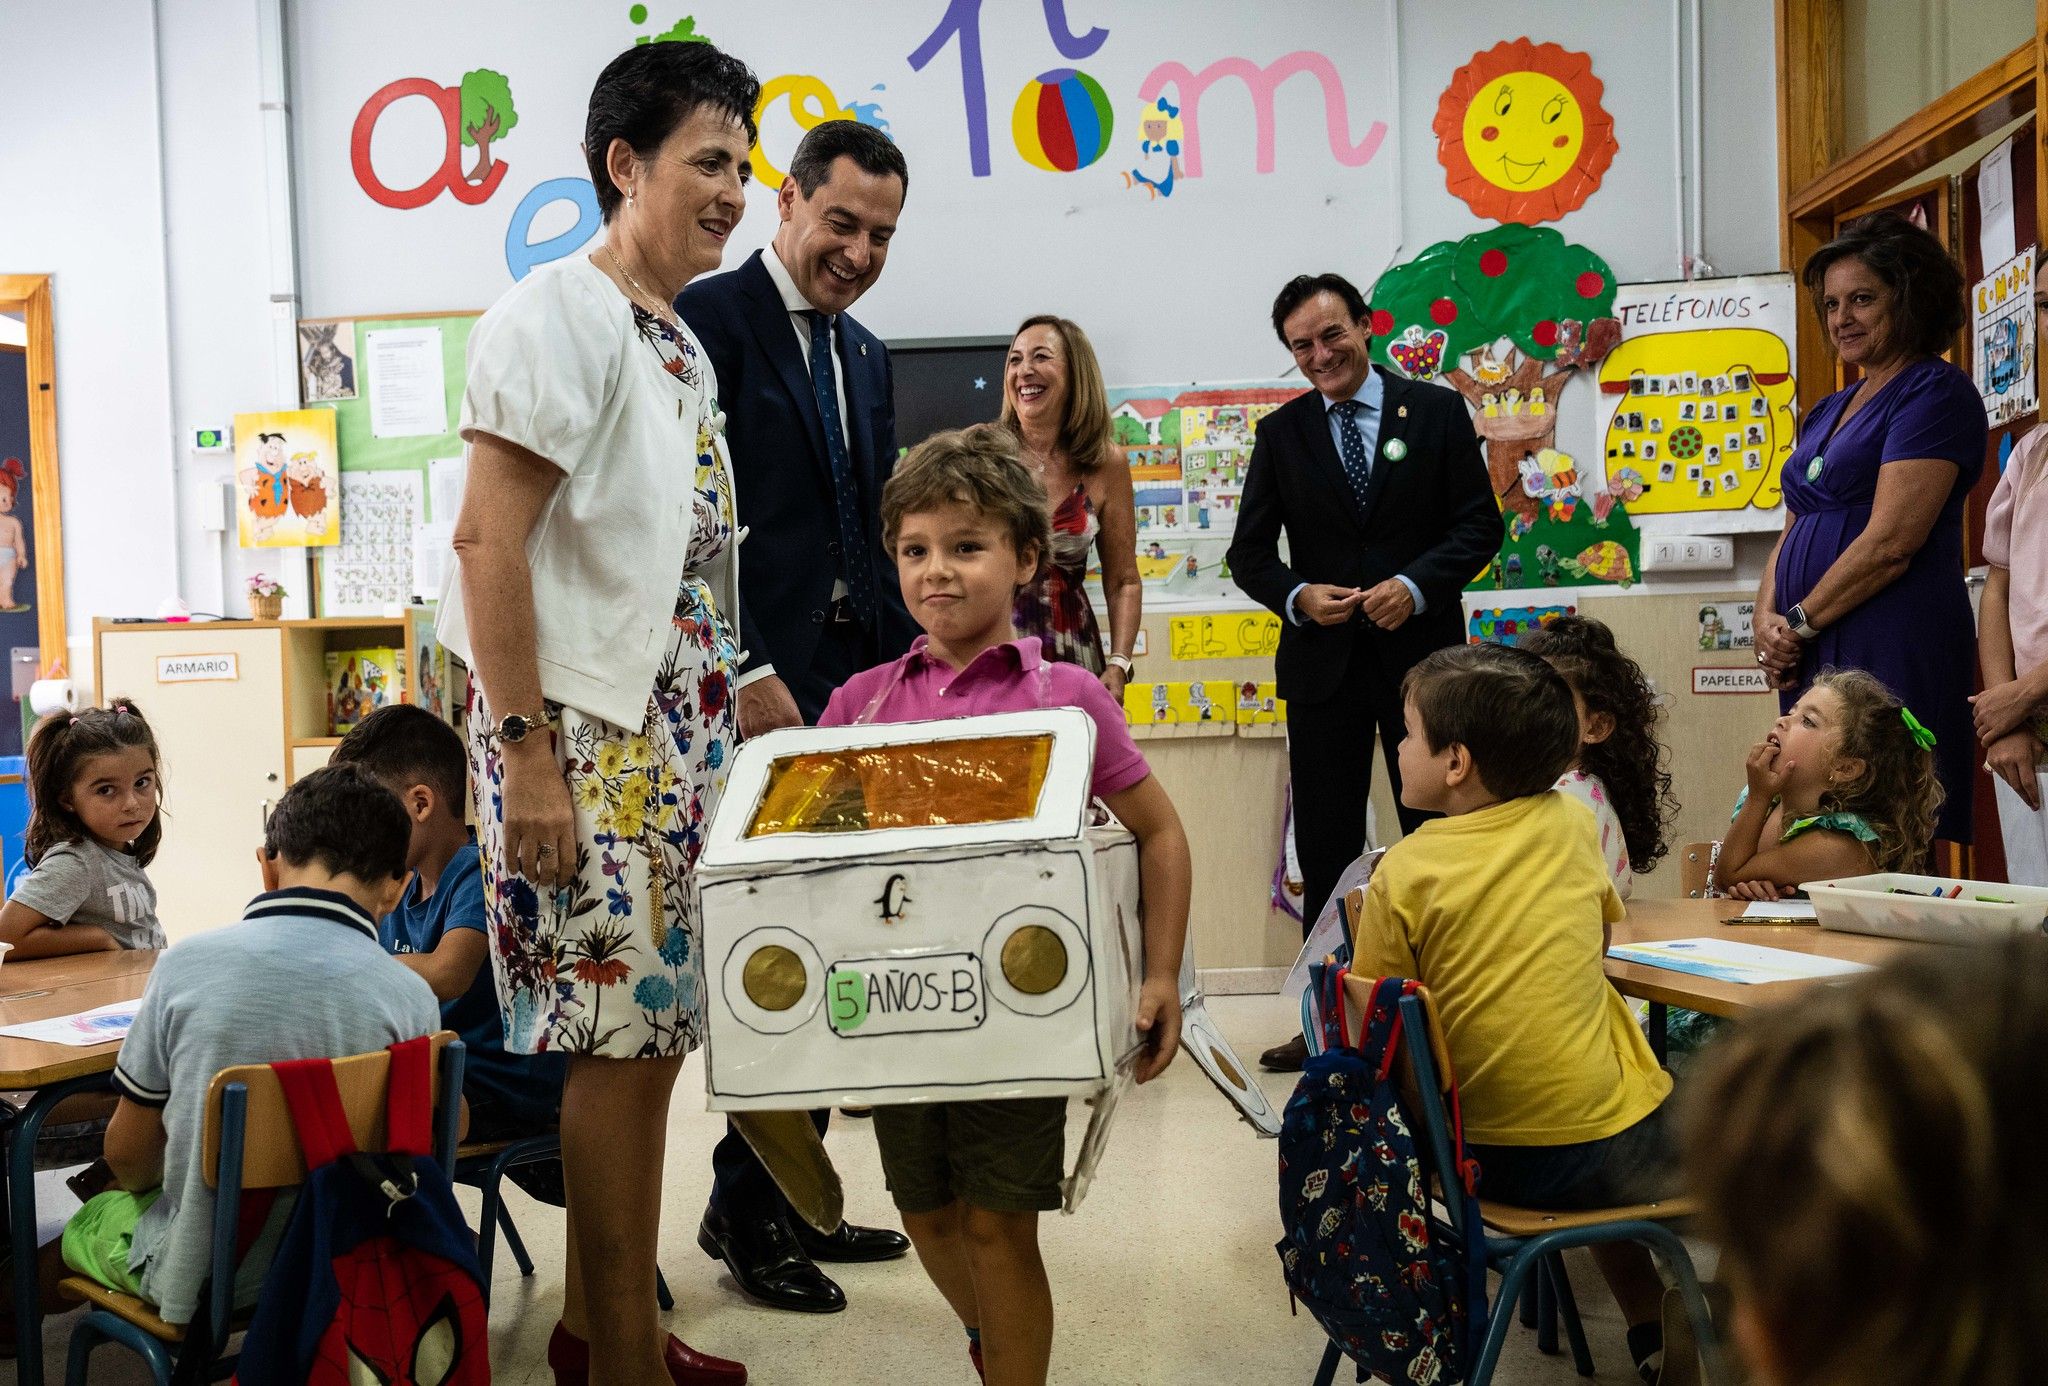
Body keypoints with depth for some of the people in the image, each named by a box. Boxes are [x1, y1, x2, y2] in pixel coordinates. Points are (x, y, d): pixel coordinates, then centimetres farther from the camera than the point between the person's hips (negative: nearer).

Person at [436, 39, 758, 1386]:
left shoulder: (682, 346, 17)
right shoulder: (559, 317, -10)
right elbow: (488, 540, -17)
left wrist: (737, 701, 18)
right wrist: (526, 756, -20)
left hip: (675, 739, 9)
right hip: (585, 736, -9)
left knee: (641, 1034, 13)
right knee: (624, 1032, -4)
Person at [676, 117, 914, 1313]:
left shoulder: (868, 359, 20)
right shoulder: (711, 319, -5)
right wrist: (747, 672, -17)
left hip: (850, 686, 8)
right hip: (756, 686, -7)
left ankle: (796, 1197, 23)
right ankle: (747, 1211, 13)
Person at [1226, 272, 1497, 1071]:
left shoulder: (1437, 411, 3)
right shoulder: (1280, 433, 7)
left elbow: (1480, 524, 0)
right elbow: (1249, 552, 6)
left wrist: (1416, 585, -16)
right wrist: (1298, 596, -13)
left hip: (1421, 652, -1)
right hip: (1323, 662, 2)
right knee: (1326, 847, 6)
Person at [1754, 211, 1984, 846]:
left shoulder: (1935, 393, -4)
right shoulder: (1828, 411, 22)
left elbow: (1890, 542, -14)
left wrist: (1798, 624, -9)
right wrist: (1767, 618, 1)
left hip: (1891, 650, -8)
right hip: (1813, 653, 8)